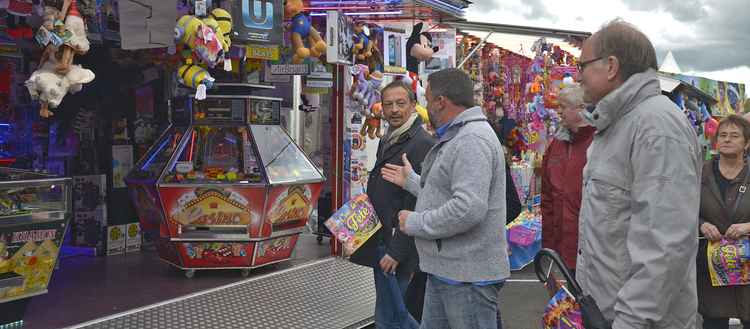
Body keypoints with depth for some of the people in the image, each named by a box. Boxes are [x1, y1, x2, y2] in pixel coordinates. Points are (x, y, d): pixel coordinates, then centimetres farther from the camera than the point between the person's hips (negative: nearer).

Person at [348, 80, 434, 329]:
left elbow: (418, 205, -20)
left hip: (397, 247, -9)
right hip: (380, 242, 9)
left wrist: (397, 251, -20)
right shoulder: (386, 142, 15)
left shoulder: (422, 144, -15)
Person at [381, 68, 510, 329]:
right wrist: (410, 180, 25)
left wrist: (415, 223, -18)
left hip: (467, 277, -10)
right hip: (444, 271, 10)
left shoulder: (472, 140, -19)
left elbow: (467, 209, -29)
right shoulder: (456, 138, 17)